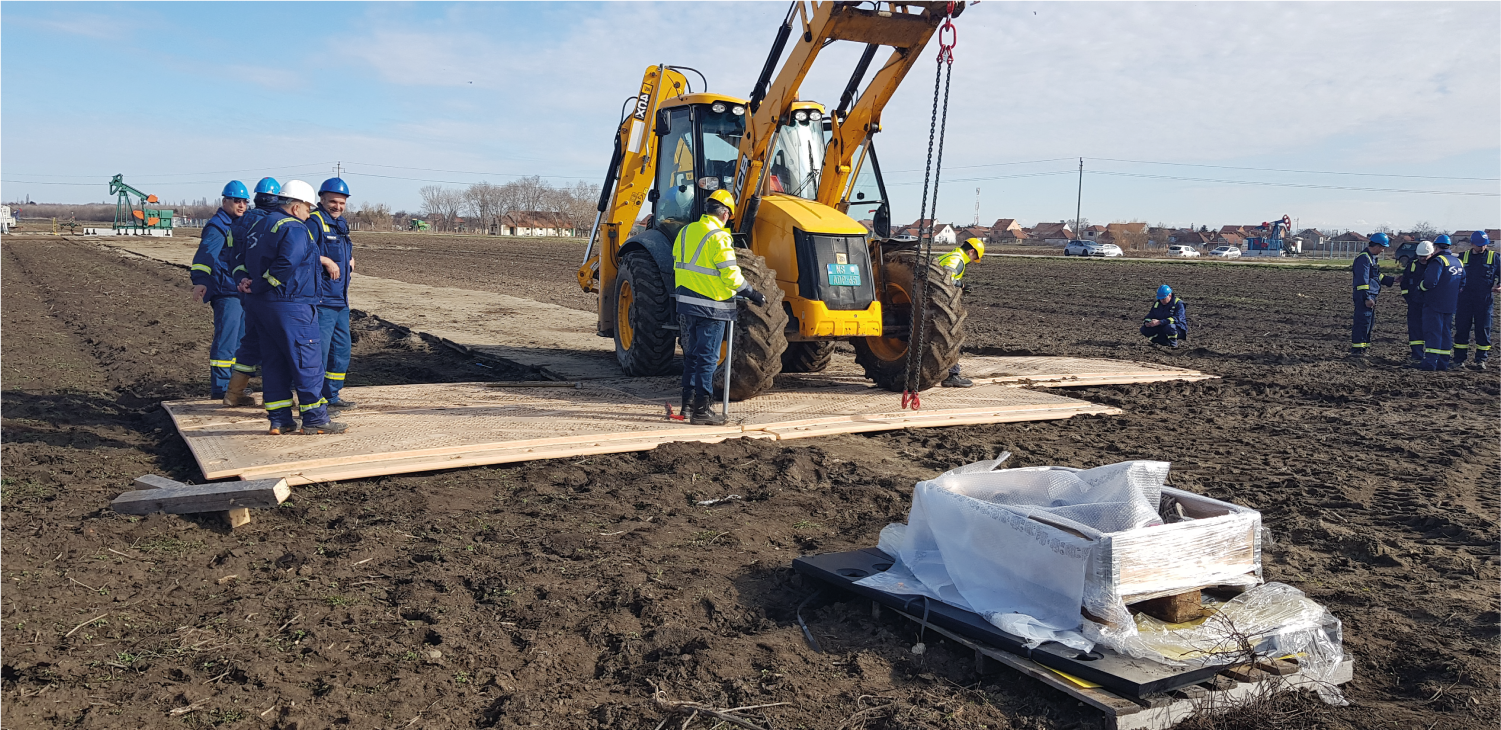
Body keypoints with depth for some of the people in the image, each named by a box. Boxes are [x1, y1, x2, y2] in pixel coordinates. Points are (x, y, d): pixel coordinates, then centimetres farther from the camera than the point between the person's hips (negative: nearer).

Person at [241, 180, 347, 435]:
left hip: (262, 305, 10)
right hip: (291, 306, -10)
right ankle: (314, 419, 1)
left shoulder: (262, 225, 17)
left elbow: (250, 261, 18)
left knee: (274, 362, 12)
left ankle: (279, 419, 15)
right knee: (307, 363, -3)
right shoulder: (294, 229, -14)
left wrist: (257, 283, 10)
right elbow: (287, 264, -24)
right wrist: (268, 281, -10)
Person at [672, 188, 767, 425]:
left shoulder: (685, 232, 8)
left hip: (686, 302, 7)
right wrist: (753, 295, -6)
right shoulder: (719, 238, -15)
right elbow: (731, 276, -17)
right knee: (707, 358, -2)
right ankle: (701, 410, 0)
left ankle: (688, 401, 25)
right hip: (711, 307, -7)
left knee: (692, 354, 18)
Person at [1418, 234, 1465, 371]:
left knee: (1432, 332, -7)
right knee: (1446, 332, 12)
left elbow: (1430, 281, -23)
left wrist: (1421, 286, -5)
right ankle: (1443, 362, 13)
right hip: (1450, 305, 8)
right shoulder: (1458, 262, 14)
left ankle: (1430, 362, -11)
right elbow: (1462, 283, 19)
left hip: (1434, 303, -8)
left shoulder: (1438, 260, -13)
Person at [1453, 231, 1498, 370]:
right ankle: (1459, 359, 9)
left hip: (1484, 300, -1)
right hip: (1464, 299, 1)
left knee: (1483, 329, 2)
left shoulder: (1493, 257, 4)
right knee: (1461, 329, 2)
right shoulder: (1463, 257, 8)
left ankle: (1481, 359, 10)